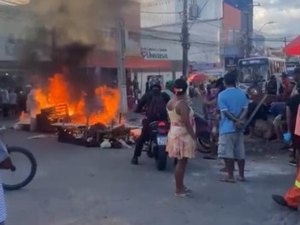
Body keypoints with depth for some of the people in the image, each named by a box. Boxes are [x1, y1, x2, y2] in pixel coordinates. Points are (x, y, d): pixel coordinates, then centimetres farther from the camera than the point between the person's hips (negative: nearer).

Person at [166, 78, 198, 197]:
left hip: (174, 133, 9)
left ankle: (181, 186, 28)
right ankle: (179, 190, 6)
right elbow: (187, 124, -22)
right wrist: (194, 138, -17)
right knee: (181, 163, -1)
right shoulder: (182, 104, -20)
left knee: (181, 162, 18)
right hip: (183, 135, -9)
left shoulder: (170, 102, 6)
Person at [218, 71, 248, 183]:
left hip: (227, 128, -5)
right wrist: (239, 120, -12)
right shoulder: (242, 94, 7)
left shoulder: (222, 95, -8)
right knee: (240, 153, 11)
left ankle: (230, 176, 3)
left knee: (227, 153, 0)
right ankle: (241, 175, 18)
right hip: (239, 128, 5)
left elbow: (225, 112, -14)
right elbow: (245, 109, -2)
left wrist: (236, 121, -11)